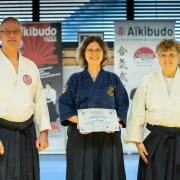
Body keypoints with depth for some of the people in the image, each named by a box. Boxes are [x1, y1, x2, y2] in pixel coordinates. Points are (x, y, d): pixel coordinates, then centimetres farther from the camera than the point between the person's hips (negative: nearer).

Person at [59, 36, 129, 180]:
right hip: (81, 137, -1)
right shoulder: (75, 80, 7)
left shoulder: (113, 79, 9)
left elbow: (123, 105, 6)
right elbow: (65, 105, 2)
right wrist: (78, 120, -16)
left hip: (109, 136, 1)